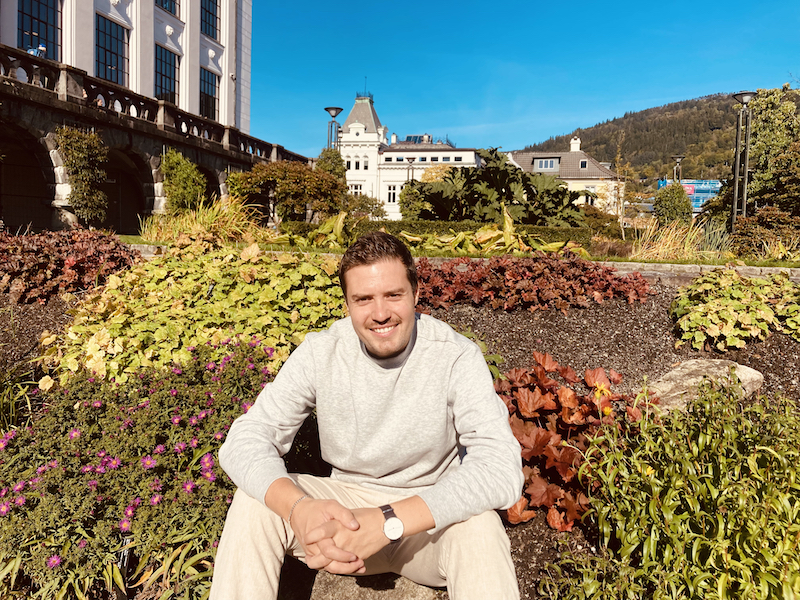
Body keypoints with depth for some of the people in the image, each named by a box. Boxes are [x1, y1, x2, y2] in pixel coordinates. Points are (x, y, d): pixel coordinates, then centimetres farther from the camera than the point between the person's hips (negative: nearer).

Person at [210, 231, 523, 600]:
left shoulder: (457, 357, -19)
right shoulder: (320, 352, -11)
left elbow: (501, 467, -29)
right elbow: (246, 439, -15)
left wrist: (388, 522, -39)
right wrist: (298, 508, -36)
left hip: (431, 520, -2)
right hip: (346, 504, 2)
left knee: (478, 527, -34)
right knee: (253, 501, -21)